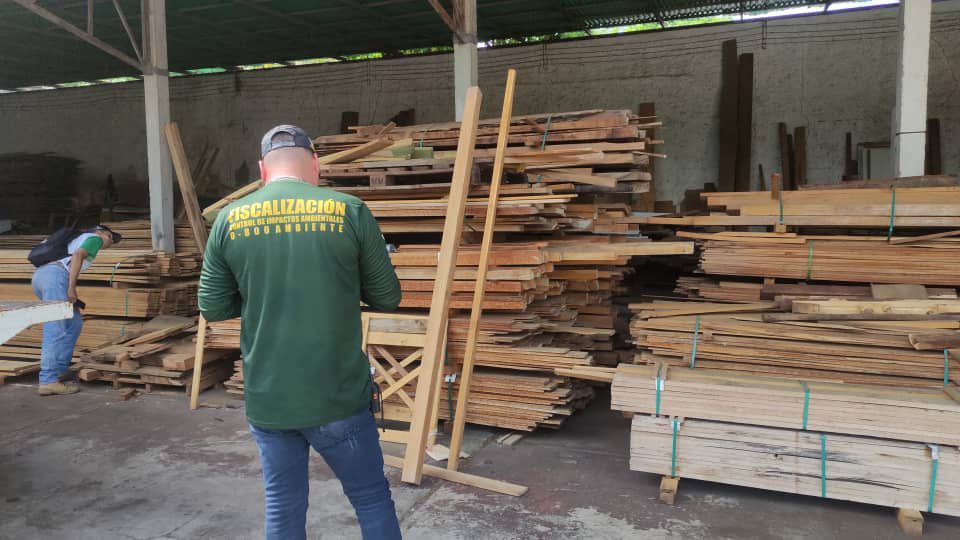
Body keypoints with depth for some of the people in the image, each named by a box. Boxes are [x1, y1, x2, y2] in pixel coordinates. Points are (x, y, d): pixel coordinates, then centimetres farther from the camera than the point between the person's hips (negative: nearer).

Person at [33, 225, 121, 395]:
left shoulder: (76, 240, 37)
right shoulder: (94, 238, 12)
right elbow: (77, 256, -8)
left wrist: (71, 297, 23)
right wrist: (72, 288, -13)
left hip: (39, 275, 9)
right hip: (54, 276, -9)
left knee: (74, 322, 15)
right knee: (55, 330, -12)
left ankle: (60, 370, 13)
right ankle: (48, 381, -16)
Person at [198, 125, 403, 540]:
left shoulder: (229, 219, -1)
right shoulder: (350, 211, -7)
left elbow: (212, 308, 6)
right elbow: (388, 298, 0)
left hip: (266, 399, 3)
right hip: (338, 396, -2)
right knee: (373, 499, 15)